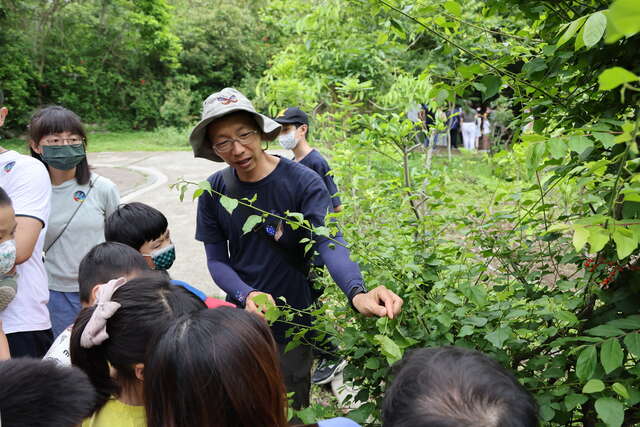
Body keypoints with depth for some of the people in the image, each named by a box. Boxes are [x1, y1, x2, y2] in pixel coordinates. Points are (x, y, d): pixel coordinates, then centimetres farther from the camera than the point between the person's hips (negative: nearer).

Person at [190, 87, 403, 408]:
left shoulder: (302, 181, -17)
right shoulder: (214, 191, -7)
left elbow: (329, 242, -29)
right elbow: (216, 260, -3)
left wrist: (356, 292, -49)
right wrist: (246, 295, -25)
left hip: (290, 325, -3)